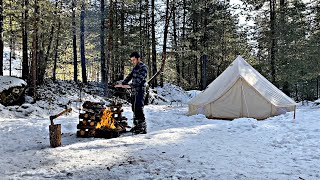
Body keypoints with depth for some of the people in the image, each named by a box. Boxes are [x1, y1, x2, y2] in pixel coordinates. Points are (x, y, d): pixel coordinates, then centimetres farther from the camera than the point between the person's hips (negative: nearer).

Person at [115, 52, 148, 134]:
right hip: (134, 91, 9)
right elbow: (129, 76, 20)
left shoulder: (143, 68, -10)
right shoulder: (135, 68, 18)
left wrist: (130, 85, -30)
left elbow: (139, 79, -22)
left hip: (140, 91, -9)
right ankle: (136, 126, 23)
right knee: (134, 109, 13)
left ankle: (143, 128, -8)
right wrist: (122, 84, 7)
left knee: (139, 110, -12)